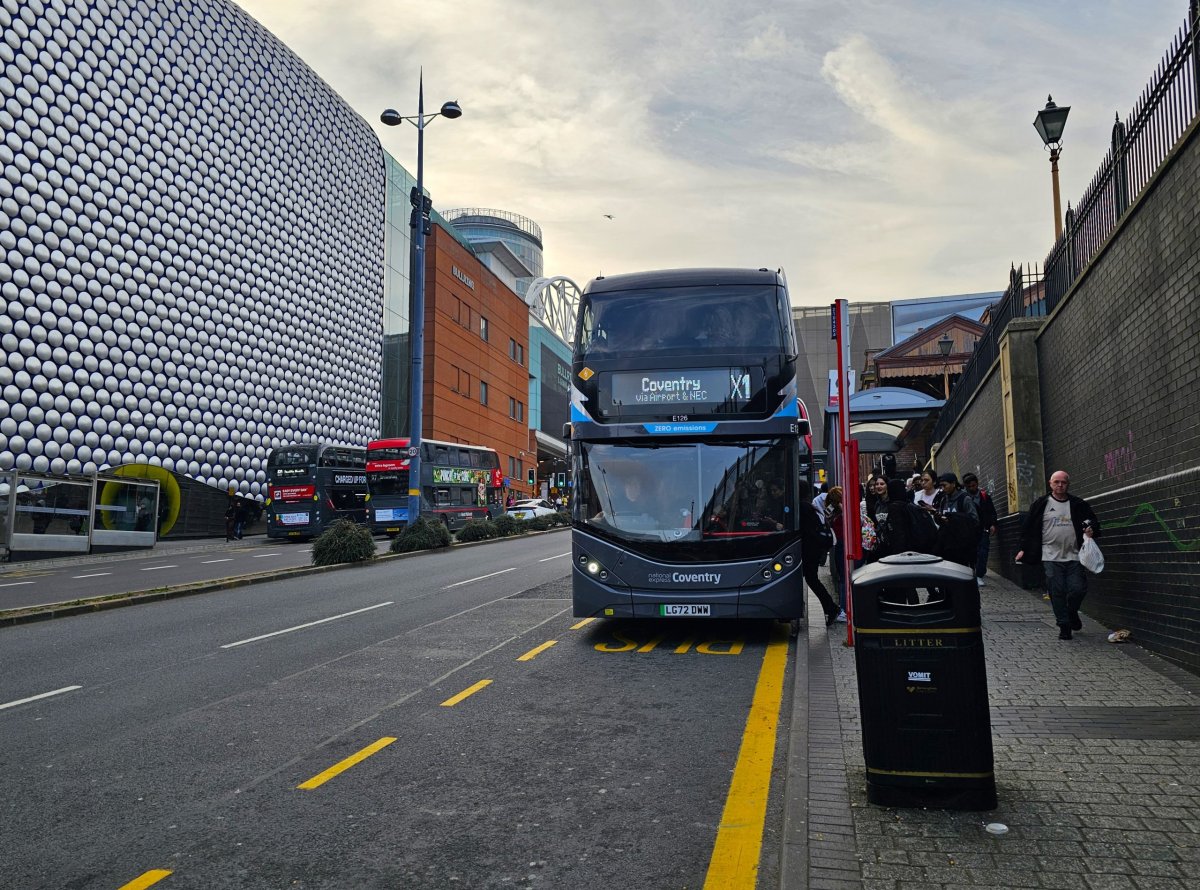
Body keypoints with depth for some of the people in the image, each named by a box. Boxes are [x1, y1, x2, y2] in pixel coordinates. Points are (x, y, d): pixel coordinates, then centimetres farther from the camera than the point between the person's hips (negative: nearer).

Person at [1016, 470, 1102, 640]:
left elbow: (1093, 522, 17)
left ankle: (1072, 612, 28)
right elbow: (1028, 527, 6)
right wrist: (1023, 549, 2)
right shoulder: (1041, 504, 4)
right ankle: (1064, 625, 9)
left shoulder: (1079, 505, 8)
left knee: (1078, 589, -3)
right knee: (1057, 592, -3)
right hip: (1051, 557, -1)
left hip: (1073, 556, 1)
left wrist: (1091, 530, -7)